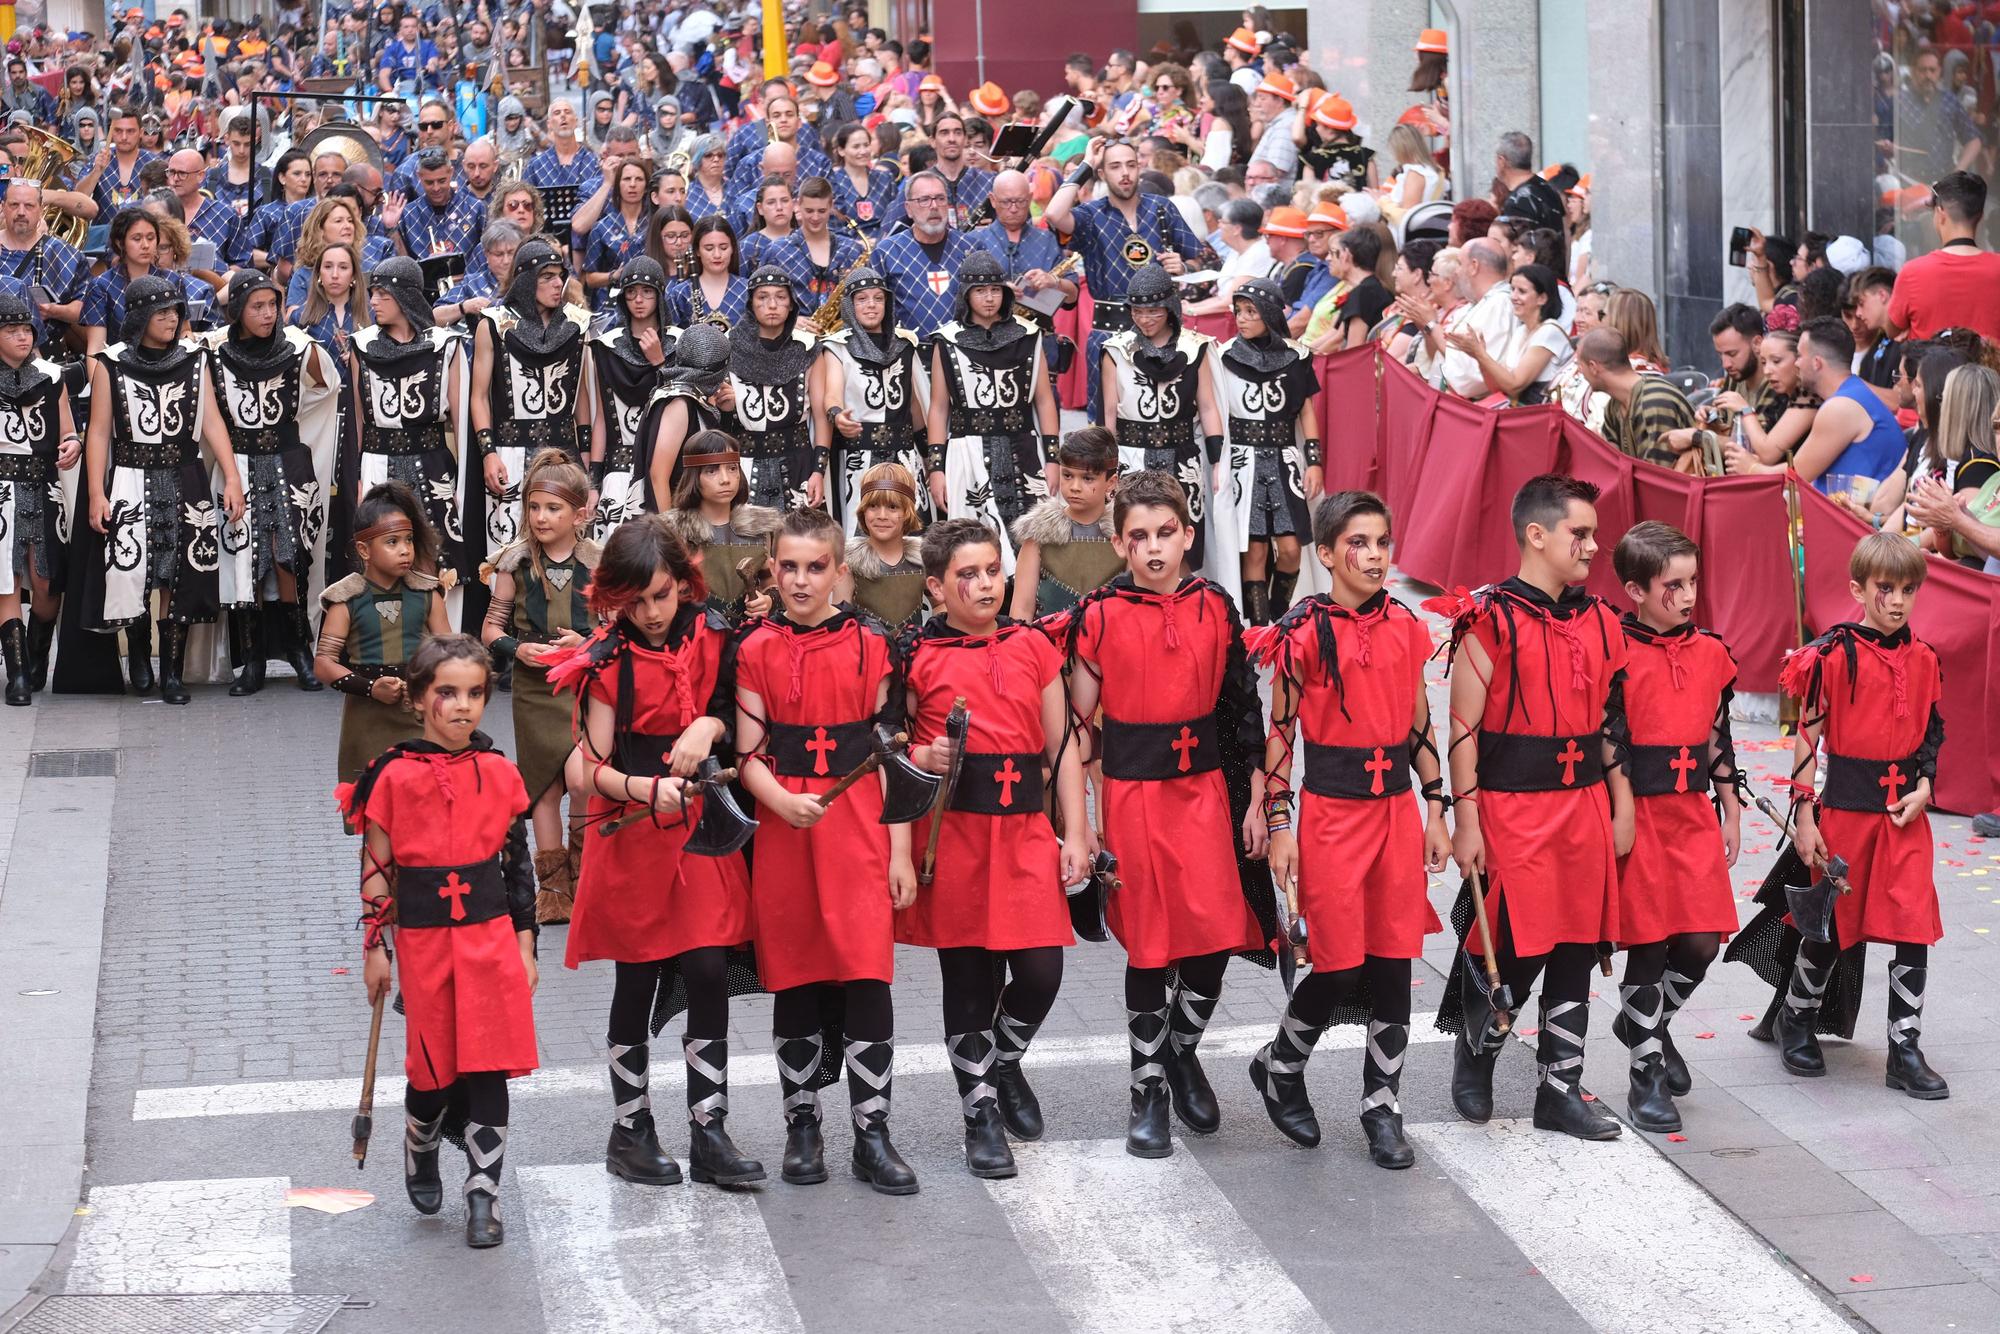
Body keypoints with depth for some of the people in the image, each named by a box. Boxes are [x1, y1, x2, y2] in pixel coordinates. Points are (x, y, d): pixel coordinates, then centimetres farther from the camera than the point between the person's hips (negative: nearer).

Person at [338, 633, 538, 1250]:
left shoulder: (501, 775, 3)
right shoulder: (395, 776, -5)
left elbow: (518, 865, 8)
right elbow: (376, 868, 0)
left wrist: (525, 946, 7)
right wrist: (375, 948, -1)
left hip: (491, 934, 2)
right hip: (423, 938, -2)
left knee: (488, 1068, -1)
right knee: (433, 1066, 5)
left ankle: (483, 1197, 5)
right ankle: (419, 1152, 35)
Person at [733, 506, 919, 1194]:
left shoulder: (870, 645, 4)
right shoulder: (757, 648, 3)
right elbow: (748, 754, 1)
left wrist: (901, 851, 1)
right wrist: (785, 802, -19)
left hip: (860, 827, 0)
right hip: (783, 827, 0)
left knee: (868, 976, -5)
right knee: (793, 979, 6)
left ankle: (873, 1134, 2)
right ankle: (801, 1125, 18)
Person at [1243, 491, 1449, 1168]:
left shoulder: (1406, 626, 6)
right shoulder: (1304, 633, -7)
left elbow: (1419, 725, 13)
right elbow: (1279, 733, -4)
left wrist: (1436, 811, 11)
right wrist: (1278, 824, -7)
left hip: (1397, 809, 4)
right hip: (1331, 811, -4)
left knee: (1394, 960, 5)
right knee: (1341, 966, -3)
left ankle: (1382, 1106, 17)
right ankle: (1279, 1066, 24)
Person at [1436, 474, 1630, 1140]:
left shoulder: (1600, 622, 11)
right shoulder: (1489, 620, -8)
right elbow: (1464, 729, -9)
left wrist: (1622, 809, 14)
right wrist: (1465, 822, -13)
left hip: (1585, 805, 6)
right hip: (1512, 808, -6)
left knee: (1576, 951, 8)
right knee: (1512, 953, -5)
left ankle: (1560, 1091, 18)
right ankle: (1474, 1057, 22)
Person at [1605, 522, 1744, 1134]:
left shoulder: (1710, 652, 8)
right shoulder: (1617, 657, -10)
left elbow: (1719, 737, 16)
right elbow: (1602, 745, -10)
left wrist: (1731, 811, 17)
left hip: (1695, 814, 5)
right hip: (1638, 814, -5)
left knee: (1701, 942, 4)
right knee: (1648, 946, 0)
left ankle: (1647, 1024, 32)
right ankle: (1647, 1075, 13)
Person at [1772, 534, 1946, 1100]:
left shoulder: (1923, 659, 6)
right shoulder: (1836, 655, -9)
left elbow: (1933, 734, 14)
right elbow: (1807, 736, -7)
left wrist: (1924, 788, -2)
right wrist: (1804, 815, -9)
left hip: (1905, 812, 4)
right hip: (1846, 806, -4)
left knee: (1916, 926, -3)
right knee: (1831, 922, 7)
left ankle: (1905, 1049, 6)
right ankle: (1795, 1022, 30)